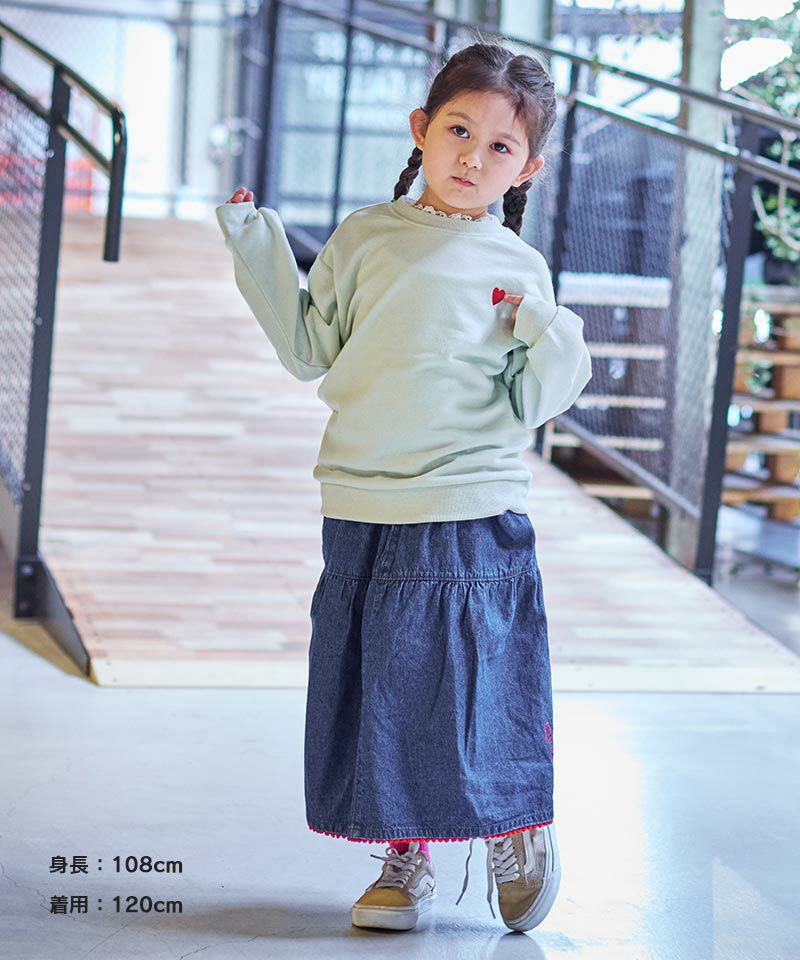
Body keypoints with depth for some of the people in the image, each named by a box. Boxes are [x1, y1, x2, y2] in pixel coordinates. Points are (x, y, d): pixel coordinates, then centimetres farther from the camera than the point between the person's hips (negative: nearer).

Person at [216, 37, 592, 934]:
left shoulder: (518, 270, 0)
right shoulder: (366, 236, 6)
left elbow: (522, 408, 1)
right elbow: (311, 351, 11)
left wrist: (551, 348, -18)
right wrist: (259, 251, 6)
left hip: (471, 518, -3)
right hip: (361, 513, 3)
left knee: (476, 693, 0)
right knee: (374, 692, 8)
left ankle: (518, 836, 25)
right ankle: (406, 859, 24)